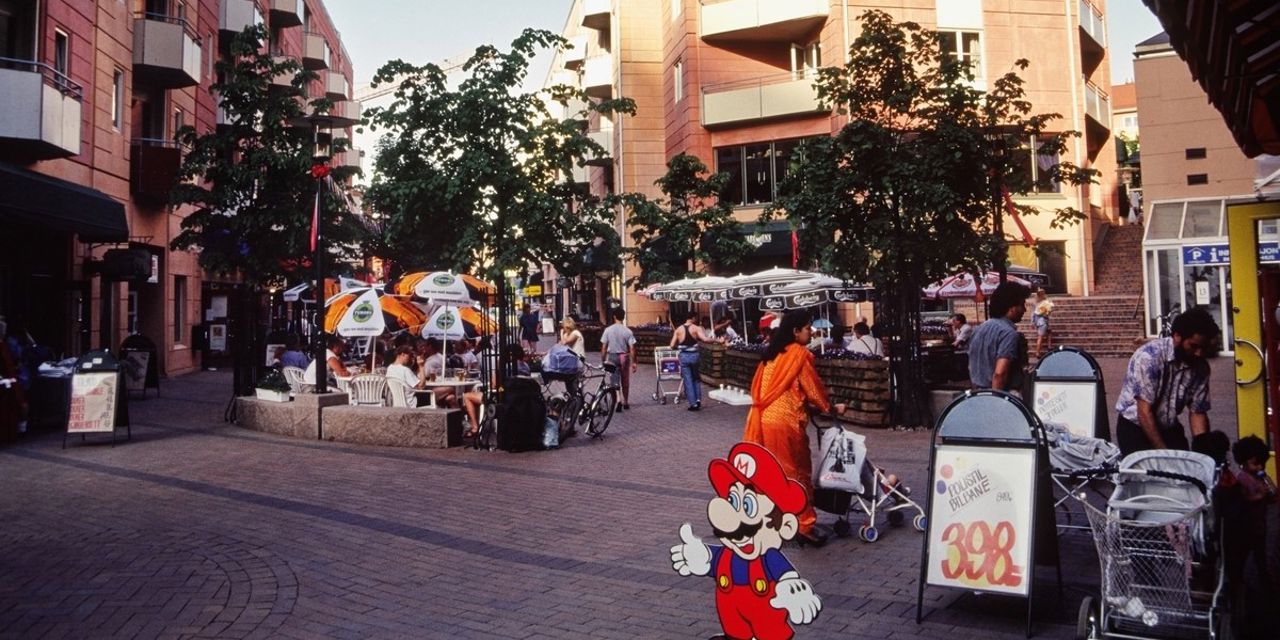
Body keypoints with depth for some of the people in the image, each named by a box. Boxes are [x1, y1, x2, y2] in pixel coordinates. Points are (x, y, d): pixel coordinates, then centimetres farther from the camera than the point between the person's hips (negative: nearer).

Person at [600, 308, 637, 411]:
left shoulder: (608, 330, -6)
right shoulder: (628, 331, -8)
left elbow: (604, 347, -4)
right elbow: (632, 348, -9)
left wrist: (603, 360, 5)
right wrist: (634, 362, -2)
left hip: (612, 357, -1)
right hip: (624, 357, 1)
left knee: (615, 381, 2)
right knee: (625, 382, 15)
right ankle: (626, 403, 26)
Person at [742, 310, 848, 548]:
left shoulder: (773, 353, 15)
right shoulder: (800, 354, -8)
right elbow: (813, 388, -4)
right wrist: (831, 407, 12)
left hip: (763, 419, 8)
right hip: (785, 422, -8)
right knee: (798, 473, 4)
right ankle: (805, 526, 9)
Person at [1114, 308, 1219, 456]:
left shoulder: (1201, 367, -8)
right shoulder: (1149, 356, -25)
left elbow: (1197, 412, 0)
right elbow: (1144, 412, -25)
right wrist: (1164, 453, -25)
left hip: (1169, 428, 5)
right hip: (1135, 427, -5)